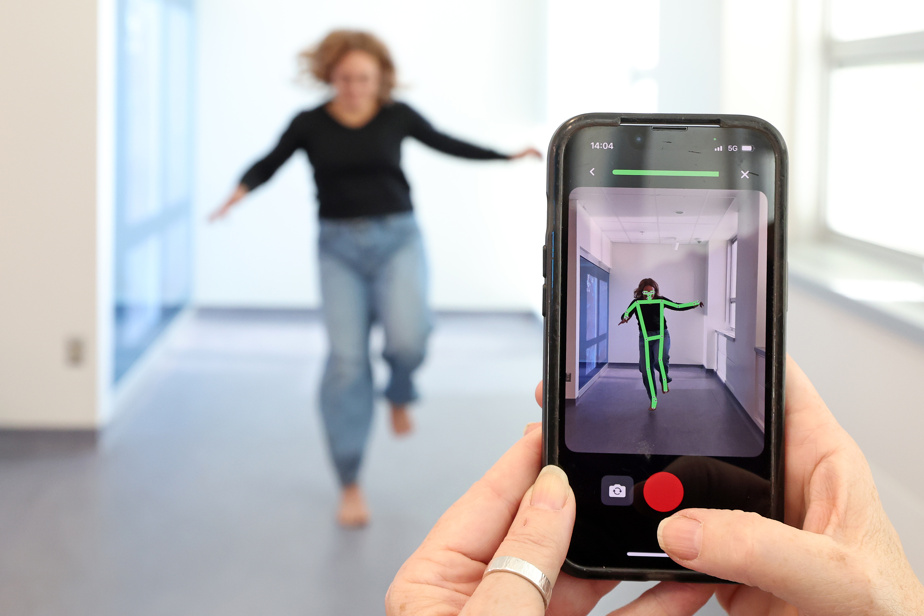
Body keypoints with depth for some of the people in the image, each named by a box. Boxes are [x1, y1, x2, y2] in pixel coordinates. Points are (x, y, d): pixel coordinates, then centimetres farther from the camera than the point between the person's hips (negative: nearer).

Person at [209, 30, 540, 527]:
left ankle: (399, 395, 14)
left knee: (406, 336, -26)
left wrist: (508, 155, 14)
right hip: (339, 246, 0)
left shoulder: (397, 116, 2)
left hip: (396, 237, 0)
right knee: (346, 360, -8)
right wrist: (241, 191, -26)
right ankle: (349, 486, 3)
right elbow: (270, 163, -5)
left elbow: (446, 145, 14)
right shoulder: (310, 124, -2)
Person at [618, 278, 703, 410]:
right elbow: (626, 314, -10)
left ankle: (665, 380, 4)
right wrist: (625, 318, -33)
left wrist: (695, 305, 1)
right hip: (645, 337, 2)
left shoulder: (661, 301, -2)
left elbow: (678, 306, 6)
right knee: (646, 369, 0)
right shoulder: (637, 303, -2)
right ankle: (653, 400, 15)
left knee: (660, 360, -31)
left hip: (661, 335, -2)